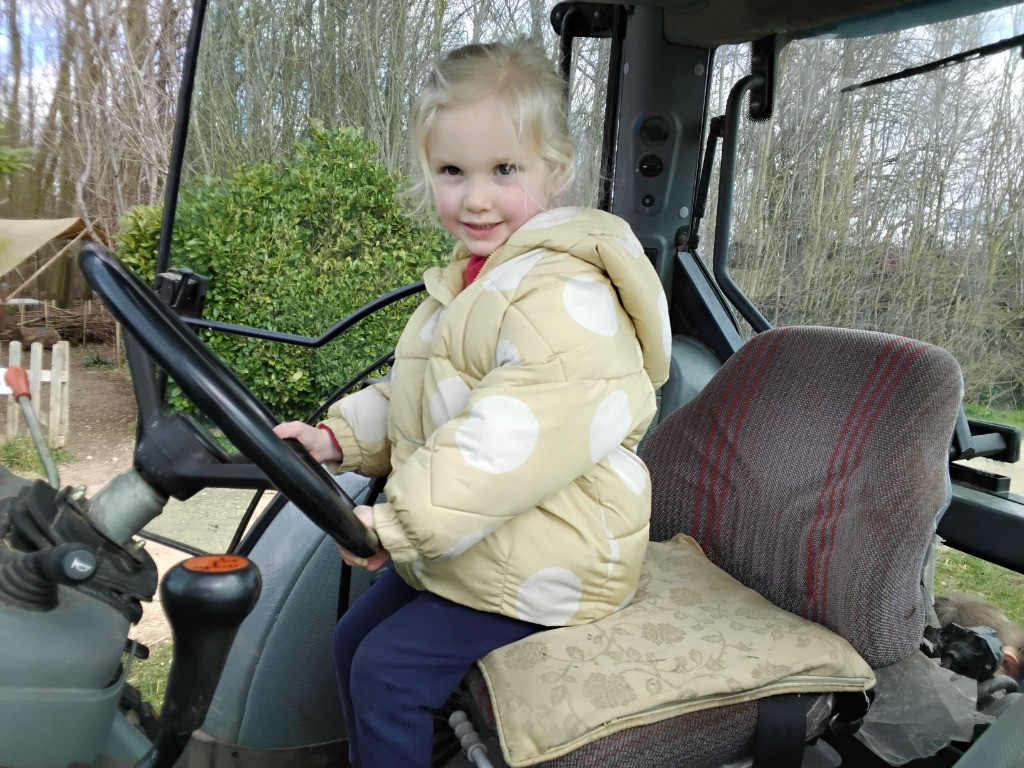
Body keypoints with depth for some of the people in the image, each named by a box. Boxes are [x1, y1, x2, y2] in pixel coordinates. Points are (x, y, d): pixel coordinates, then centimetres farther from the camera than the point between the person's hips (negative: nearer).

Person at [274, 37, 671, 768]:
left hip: (538, 567, -10)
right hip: (457, 545, 10)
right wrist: (340, 436, 2)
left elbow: (516, 435, -36)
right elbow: (414, 396, 17)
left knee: (389, 672, -10)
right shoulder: (473, 278, 8)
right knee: (355, 640, 20)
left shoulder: (564, 295, -27)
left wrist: (401, 521, -32)